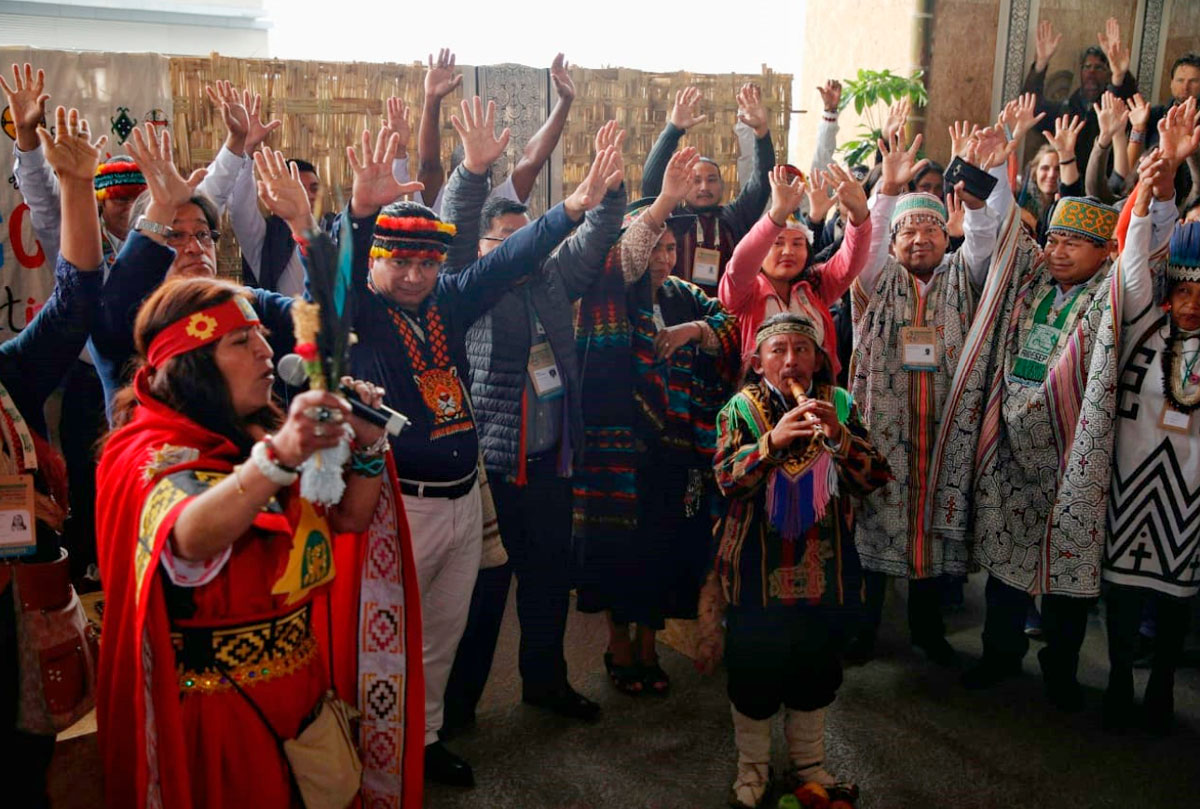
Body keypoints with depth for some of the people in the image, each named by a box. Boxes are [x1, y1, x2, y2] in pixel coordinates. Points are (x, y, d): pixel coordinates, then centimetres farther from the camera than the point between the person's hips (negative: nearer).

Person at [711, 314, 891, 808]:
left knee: (815, 670, 16)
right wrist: (773, 440, -30)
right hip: (757, 571, -2)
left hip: (823, 569, 3)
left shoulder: (839, 405, 1)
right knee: (754, 673, 8)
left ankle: (809, 764, 36)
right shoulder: (741, 409, -5)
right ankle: (752, 769, 29)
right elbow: (726, 479, -17)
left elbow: (873, 479, -6)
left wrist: (839, 435, -22)